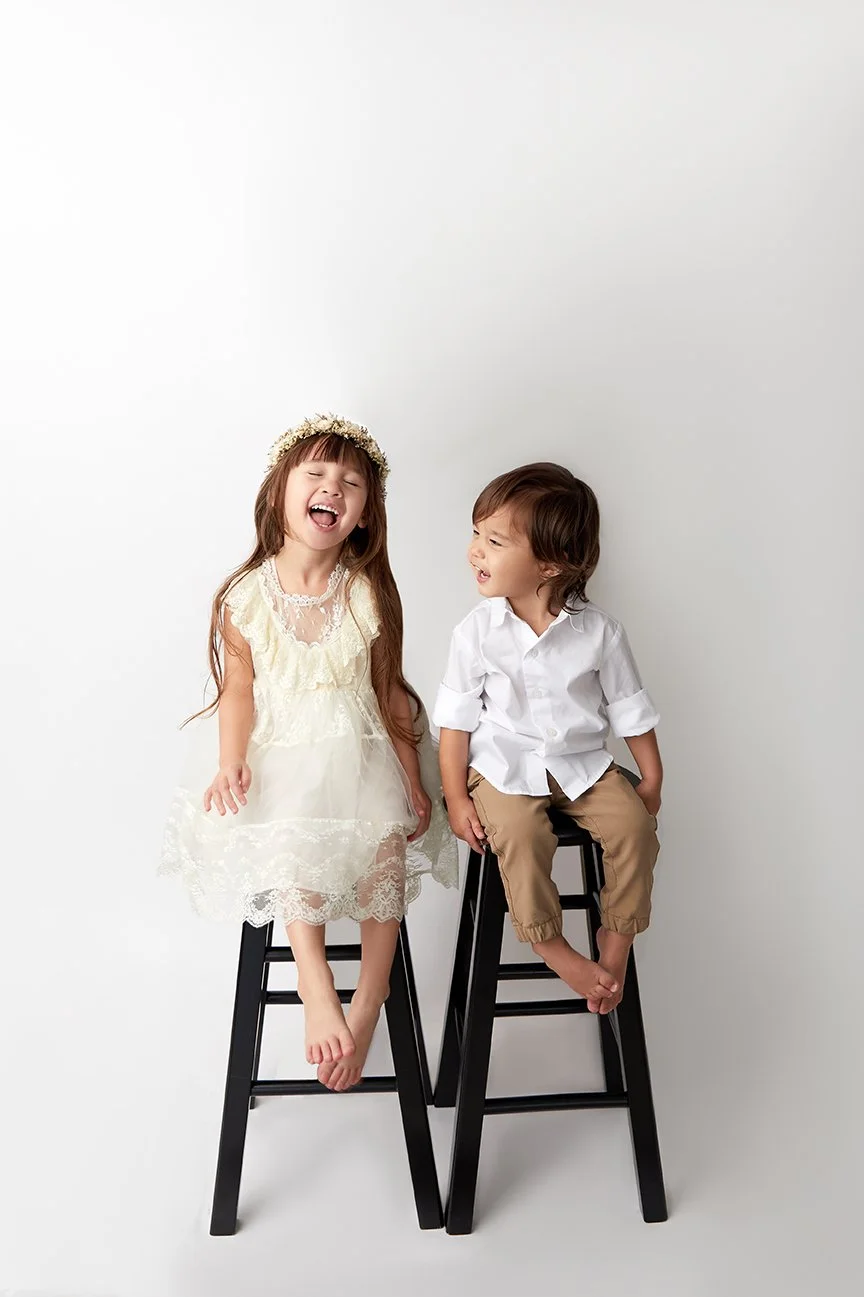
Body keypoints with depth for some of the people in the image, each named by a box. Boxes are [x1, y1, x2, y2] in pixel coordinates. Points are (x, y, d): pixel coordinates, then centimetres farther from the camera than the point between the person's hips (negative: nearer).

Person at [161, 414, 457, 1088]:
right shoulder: (245, 596, -6)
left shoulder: (368, 594, -6)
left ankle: (369, 1001, -11)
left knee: (388, 840, -20)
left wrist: (413, 780, -1)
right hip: (281, 751, 0)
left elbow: (389, 691, 0)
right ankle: (316, 988, -14)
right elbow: (239, 687, -2)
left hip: (362, 747, 1)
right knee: (294, 844, -24)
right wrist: (230, 763, -17)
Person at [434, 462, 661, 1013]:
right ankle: (554, 949, -7)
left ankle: (617, 941, 2)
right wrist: (456, 798, -7)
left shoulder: (599, 631, -8)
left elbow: (628, 707, 4)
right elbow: (456, 717, -3)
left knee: (633, 824, -17)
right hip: (502, 765, -1)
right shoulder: (478, 630, -8)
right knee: (520, 834, -27)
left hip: (582, 761, 2)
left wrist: (652, 777, 6)